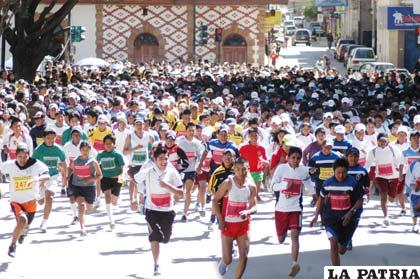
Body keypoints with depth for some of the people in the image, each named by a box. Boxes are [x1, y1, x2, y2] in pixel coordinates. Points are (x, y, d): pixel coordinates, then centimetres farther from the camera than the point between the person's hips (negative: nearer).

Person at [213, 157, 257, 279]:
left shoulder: (251, 186, -2)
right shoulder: (228, 183, -12)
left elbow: (254, 207, 0)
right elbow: (215, 201, -9)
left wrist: (247, 212, -24)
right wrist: (220, 220, -15)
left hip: (243, 224, 3)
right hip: (228, 224, -3)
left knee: (244, 257, -2)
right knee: (228, 260, 0)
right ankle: (223, 261, 36)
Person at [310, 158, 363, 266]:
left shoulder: (353, 183, -10)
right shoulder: (327, 183, -4)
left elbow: (360, 200, -3)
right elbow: (321, 199, 11)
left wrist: (351, 212, -16)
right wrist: (316, 215, 8)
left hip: (346, 219, 0)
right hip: (331, 217, 0)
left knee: (342, 250, 10)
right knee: (333, 243, -22)